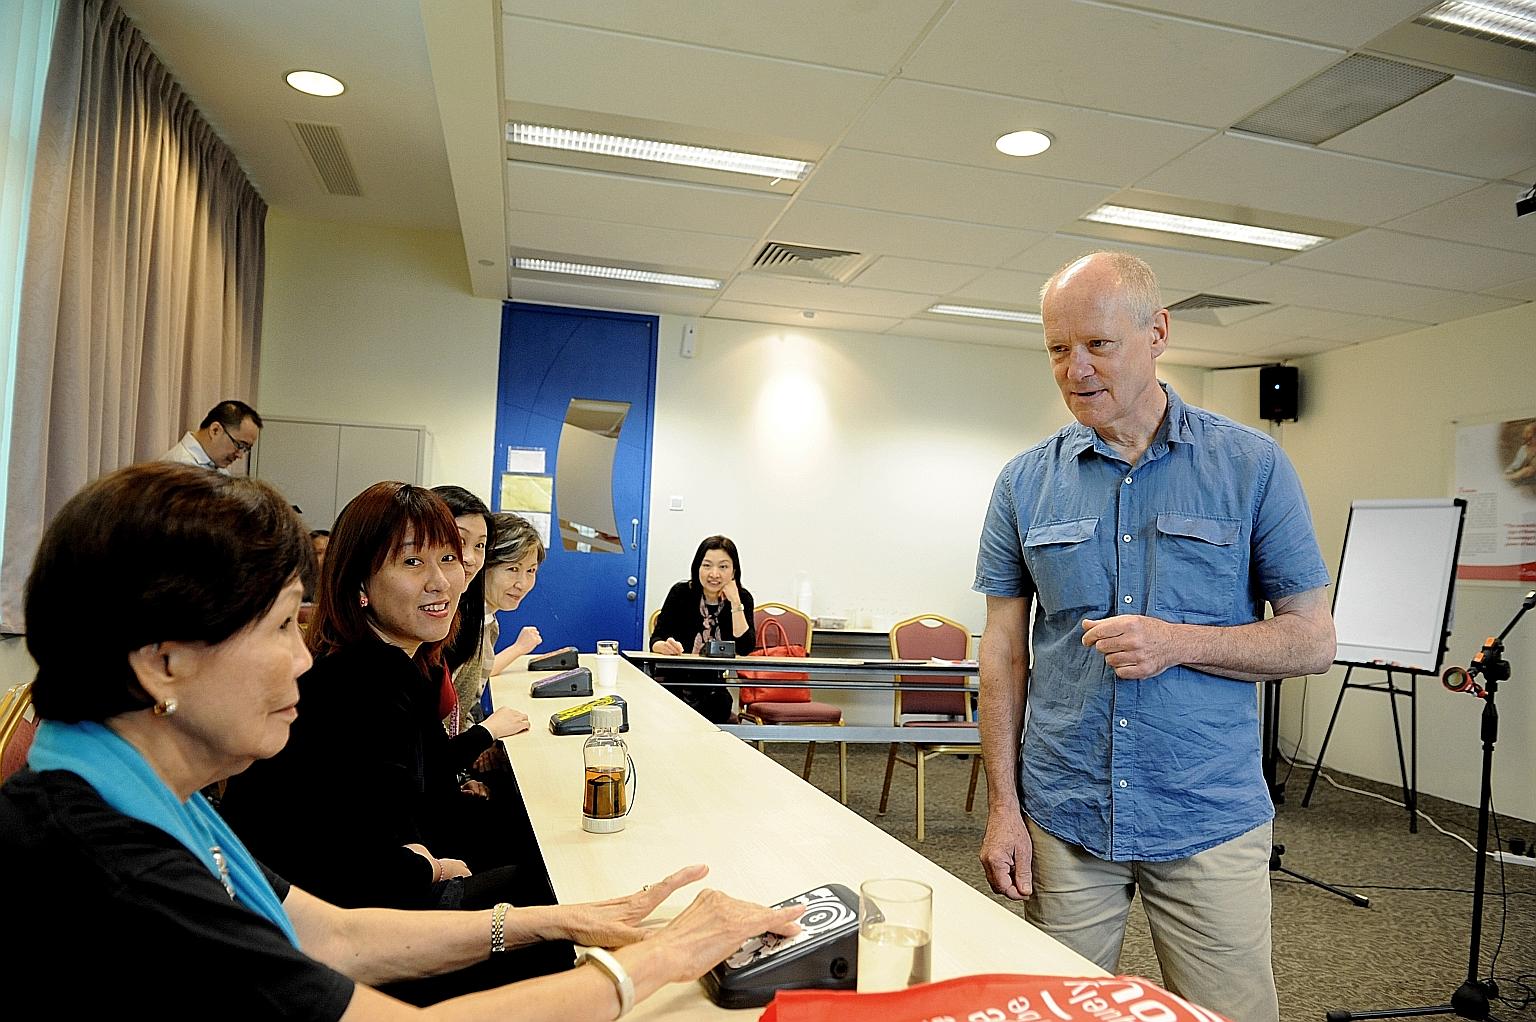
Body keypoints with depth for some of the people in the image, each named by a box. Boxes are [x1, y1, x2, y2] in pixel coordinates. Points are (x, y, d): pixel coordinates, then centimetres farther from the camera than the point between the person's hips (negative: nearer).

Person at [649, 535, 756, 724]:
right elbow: (655, 640, -6)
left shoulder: (742, 598, -2)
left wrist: (735, 603, -18)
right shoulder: (681, 593, -5)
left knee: (720, 703, -31)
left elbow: (744, 649, -14)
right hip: (673, 679, -1)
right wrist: (665, 647, -30)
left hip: (712, 688, 2)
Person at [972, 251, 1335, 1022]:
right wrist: (1004, 806, -2)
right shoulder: (1025, 483, 1)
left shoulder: (1253, 466, -3)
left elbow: (1313, 641, -1)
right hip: (1062, 820, 2)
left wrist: (1179, 643, -18)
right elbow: (1004, 651, 3)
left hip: (1212, 821, -1)